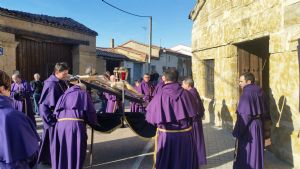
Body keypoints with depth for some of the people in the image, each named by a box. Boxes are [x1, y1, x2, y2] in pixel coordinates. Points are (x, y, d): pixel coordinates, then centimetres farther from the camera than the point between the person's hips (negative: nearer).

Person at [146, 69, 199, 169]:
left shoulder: (160, 95, -14)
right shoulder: (186, 94, -5)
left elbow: (150, 116, -5)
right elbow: (194, 113, 7)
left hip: (166, 135, -2)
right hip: (185, 134, 3)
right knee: (185, 161, 19)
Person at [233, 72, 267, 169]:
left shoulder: (247, 93, -19)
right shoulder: (259, 92, 7)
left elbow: (244, 115, -23)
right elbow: (264, 111, 12)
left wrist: (237, 132, -17)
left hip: (248, 127, -9)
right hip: (258, 124, 9)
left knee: (245, 152, 3)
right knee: (256, 150, 18)